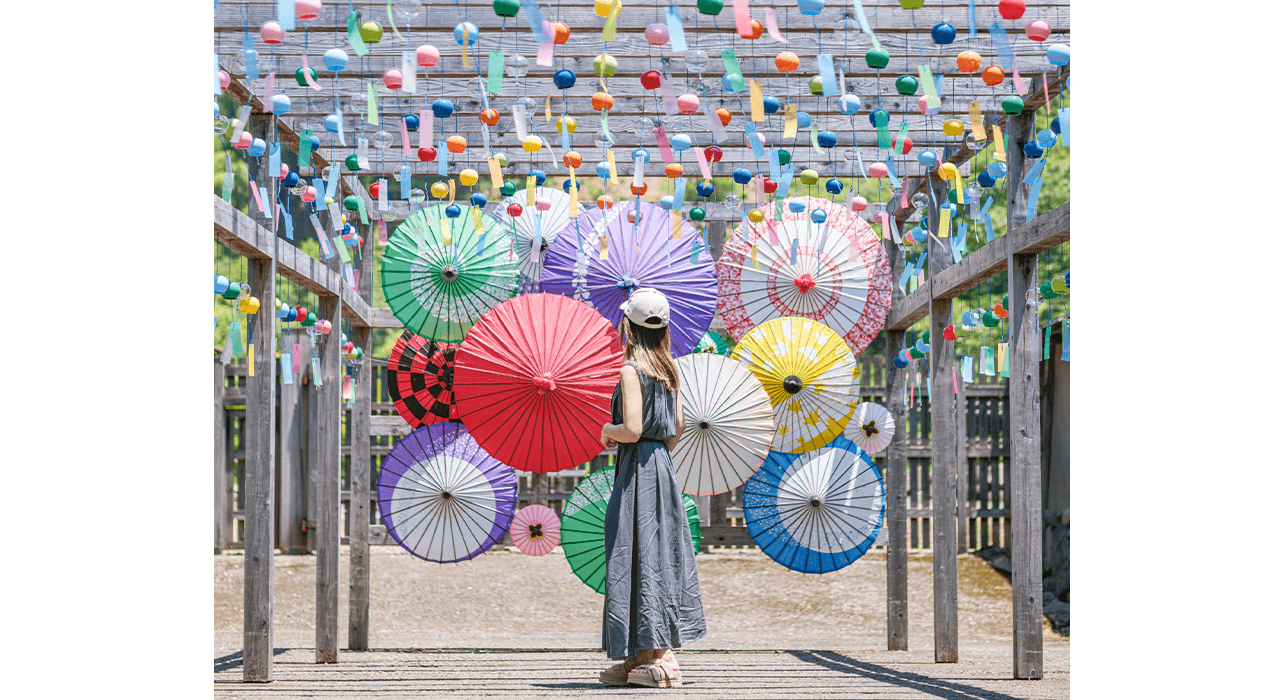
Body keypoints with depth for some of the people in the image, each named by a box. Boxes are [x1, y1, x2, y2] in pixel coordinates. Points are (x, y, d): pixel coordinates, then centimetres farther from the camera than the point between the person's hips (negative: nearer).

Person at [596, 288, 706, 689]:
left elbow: (632, 429, -21)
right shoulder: (668, 369, 9)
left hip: (637, 470, -8)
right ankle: (647, 657, 15)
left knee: (641, 556, -4)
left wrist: (607, 431, -2)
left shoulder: (632, 370, -14)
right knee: (661, 553, 10)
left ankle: (657, 659, -3)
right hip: (663, 466, 8)